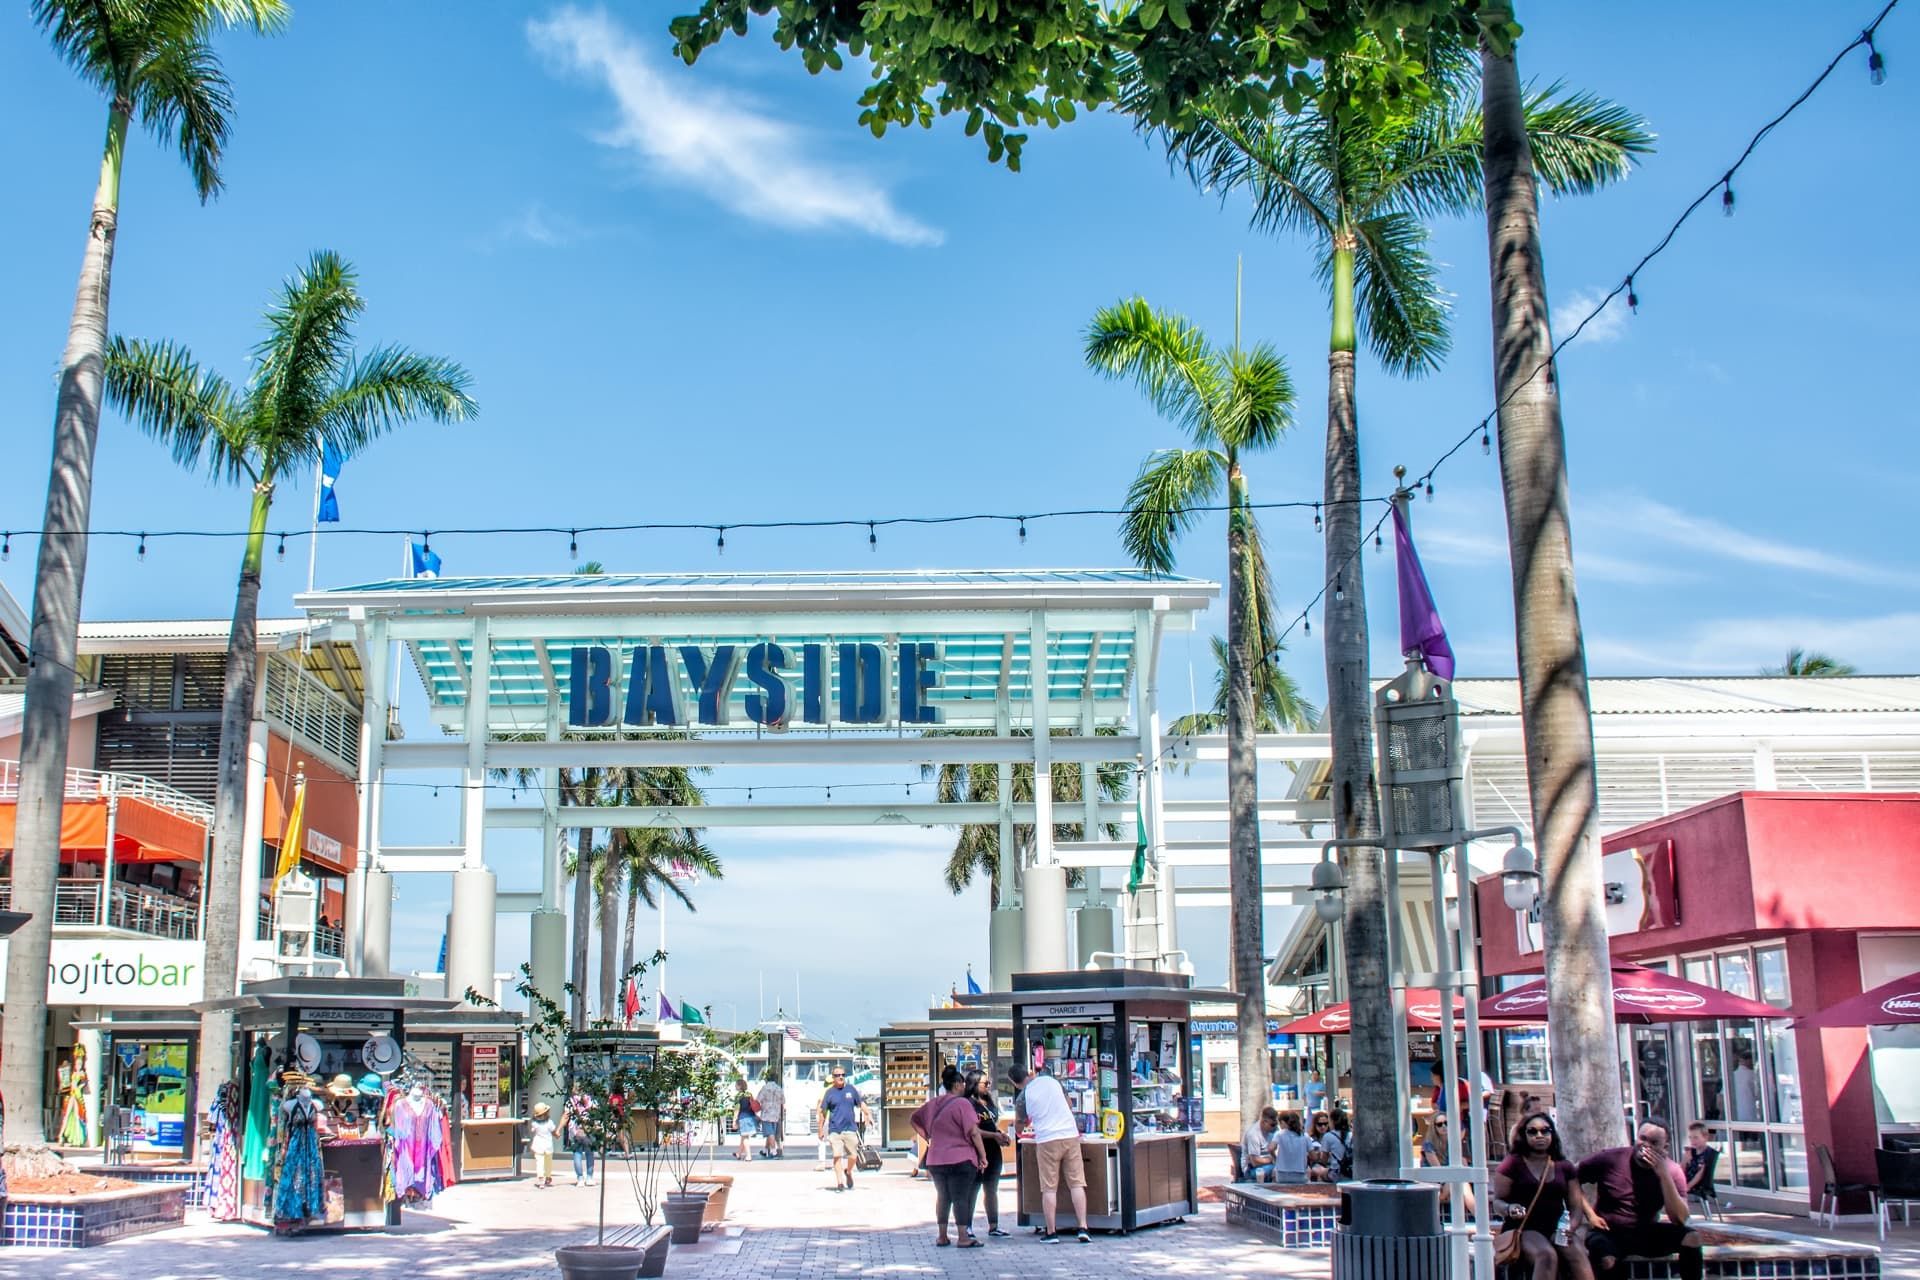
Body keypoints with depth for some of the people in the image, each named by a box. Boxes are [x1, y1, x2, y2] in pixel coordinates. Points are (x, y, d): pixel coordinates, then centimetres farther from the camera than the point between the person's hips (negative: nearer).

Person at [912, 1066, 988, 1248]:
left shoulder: (932, 1104, 10)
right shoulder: (962, 1103, -12)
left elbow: (914, 1120, 22)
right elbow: (973, 1132, -16)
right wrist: (983, 1156, -10)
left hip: (935, 1160, 6)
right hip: (961, 1159, -6)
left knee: (942, 1197, 15)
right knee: (961, 1197, -3)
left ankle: (942, 1236, 18)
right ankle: (963, 1238, -5)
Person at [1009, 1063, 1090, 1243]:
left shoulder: (1023, 1097, -2)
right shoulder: (1051, 1080, 8)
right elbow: (1069, 1104, 23)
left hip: (1047, 1141, -3)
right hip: (1071, 1135, 3)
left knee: (1049, 1188, 4)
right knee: (1077, 1184, 4)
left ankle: (1051, 1232, 6)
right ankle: (1083, 1228, -2)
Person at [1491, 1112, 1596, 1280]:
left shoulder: (1564, 1166, 16)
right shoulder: (1512, 1164, 4)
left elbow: (1576, 1207, 12)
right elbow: (1497, 1202, 2)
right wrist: (1509, 1209, -22)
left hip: (1556, 1230, 3)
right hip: (1523, 1230, -3)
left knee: (1578, 1254, -29)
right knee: (1547, 1255, -35)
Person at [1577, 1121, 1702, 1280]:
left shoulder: (1671, 1170, -4)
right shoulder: (1611, 1159, -9)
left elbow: (1679, 1219, -16)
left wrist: (1664, 1175, -24)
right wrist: (1590, 1214, -10)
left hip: (1646, 1233, 3)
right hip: (1608, 1232, -3)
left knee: (1691, 1237, -20)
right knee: (1607, 1261, -37)